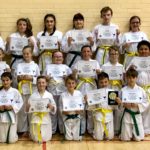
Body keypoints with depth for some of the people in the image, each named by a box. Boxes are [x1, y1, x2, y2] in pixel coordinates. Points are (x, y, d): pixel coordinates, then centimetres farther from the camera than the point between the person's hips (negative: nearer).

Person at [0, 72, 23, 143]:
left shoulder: (15, 91, -4)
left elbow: (20, 103, -2)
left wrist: (12, 107, -16)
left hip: (12, 116, -2)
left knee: (11, 140, -2)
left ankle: (14, 135, 32)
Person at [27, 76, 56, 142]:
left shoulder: (49, 95, -1)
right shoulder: (33, 95, -2)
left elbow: (54, 108, 2)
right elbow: (27, 109, 0)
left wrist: (51, 106, -19)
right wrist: (28, 107, -22)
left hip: (45, 119, 1)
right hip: (35, 118, 0)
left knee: (46, 139, 1)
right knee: (36, 139, 2)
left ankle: (44, 133, 33)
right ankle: (30, 133, 33)